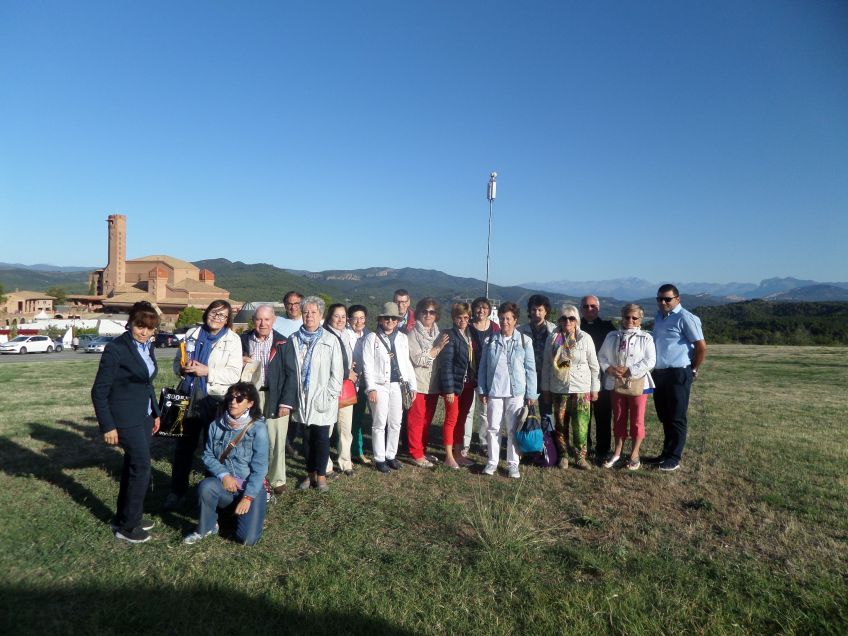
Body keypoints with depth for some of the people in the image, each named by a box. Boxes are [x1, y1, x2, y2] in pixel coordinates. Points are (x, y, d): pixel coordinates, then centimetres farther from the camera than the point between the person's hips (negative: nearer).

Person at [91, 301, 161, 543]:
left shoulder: (147, 347, 6)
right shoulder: (116, 348, -17)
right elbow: (99, 391, -15)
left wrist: (155, 413, 15)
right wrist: (108, 426, -17)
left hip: (144, 416, 8)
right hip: (126, 419, -8)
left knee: (132, 466, 16)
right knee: (142, 468, -4)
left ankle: (126, 517, 31)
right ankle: (127, 527, 11)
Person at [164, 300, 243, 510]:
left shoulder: (232, 339, -4)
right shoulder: (191, 334, 8)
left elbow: (234, 374, -10)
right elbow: (177, 362, 15)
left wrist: (207, 371, -19)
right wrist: (182, 368, -7)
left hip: (215, 400, -3)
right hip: (190, 396, 4)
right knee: (184, 446, 11)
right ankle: (177, 491, 26)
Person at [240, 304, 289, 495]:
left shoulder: (282, 342, -1)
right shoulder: (243, 340, 6)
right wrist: (240, 362, -7)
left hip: (274, 398, -2)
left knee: (276, 441, 3)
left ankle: (277, 480, 17)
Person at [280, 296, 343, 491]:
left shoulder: (330, 340, -6)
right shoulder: (294, 340, 3)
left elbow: (337, 372, -4)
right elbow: (288, 371, 4)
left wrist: (330, 397, -9)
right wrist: (287, 400, 0)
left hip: (322, 400, -3)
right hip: (302, 399, 3)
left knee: (322, 437, 2)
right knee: (307, 438, 12)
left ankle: (321, 475, 19)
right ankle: (311, 473, 27)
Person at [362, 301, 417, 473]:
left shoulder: (402, 338, 9)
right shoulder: (372, 338, -2)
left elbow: (407, 363, 11)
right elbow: (367, 365, -6)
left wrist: (413, 385, 7)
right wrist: (371, 388, -12)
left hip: (397, 385, 4)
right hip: (380, 386, -4)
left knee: (395, 424, 10)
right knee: (379, 424, 3)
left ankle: (391, 455, 24)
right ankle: (379, 458, 15)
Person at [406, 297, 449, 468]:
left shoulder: (438, 334, 11)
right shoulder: (413, 334, -6)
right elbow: (418, 360, -13)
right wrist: (438, 348, -14)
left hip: (433, 384, 6)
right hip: (418, 383, -5)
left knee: (427, 420, 13)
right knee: (416, 420, 0)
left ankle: (423, 451, 25)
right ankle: (416, 454, 10)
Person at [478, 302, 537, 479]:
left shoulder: (525, 341, -1)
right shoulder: (491, 341, 3)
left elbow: (530, 369, 0)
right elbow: (483, 367, 5)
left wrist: (531, 394, -3)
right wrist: (482, 390, 0)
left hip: (516, 393, -1)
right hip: (494, 392, 1)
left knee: (514, 430, 7)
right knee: (493, 428, 8)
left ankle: (513, 464, 18)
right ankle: (492, 461, 20)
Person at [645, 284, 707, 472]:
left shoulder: (685, 318, -12)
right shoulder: (659, 316, 12)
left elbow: (701, 347, -12)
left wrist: (693, 370, -2)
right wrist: (654, 369, 15)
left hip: (678, 374, -8)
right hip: (659, 373, 8)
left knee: (677, 418, 3)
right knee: (664, 416, 16)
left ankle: (674, 458, 12)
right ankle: (666, 454, 28)